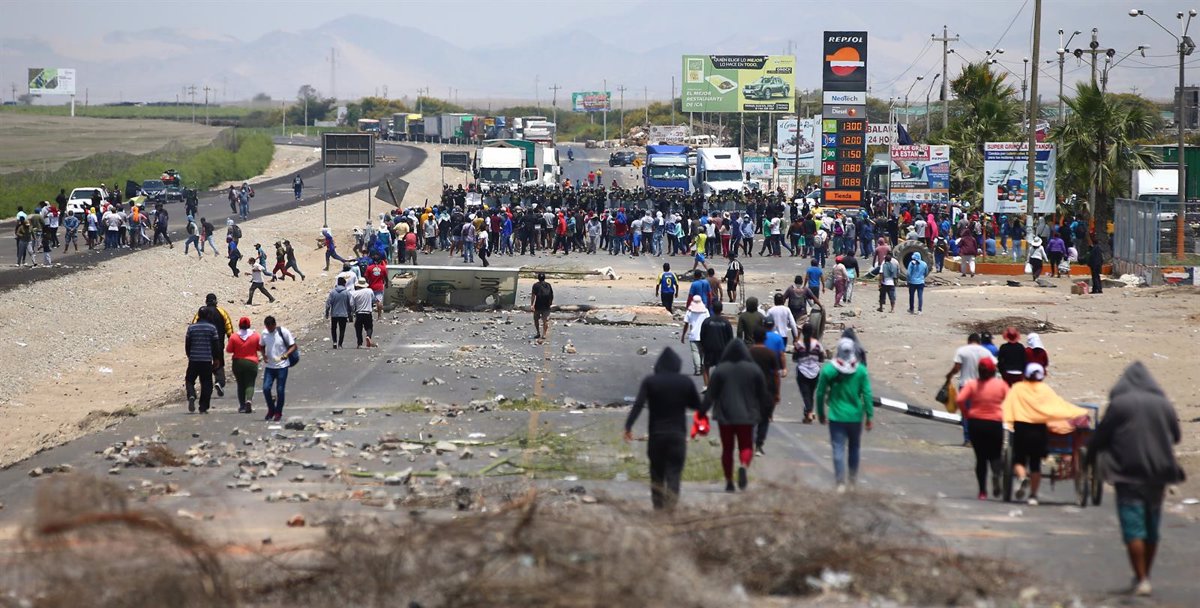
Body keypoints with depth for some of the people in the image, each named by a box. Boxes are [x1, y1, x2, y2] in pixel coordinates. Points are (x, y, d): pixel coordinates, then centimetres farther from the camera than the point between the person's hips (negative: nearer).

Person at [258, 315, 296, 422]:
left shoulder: (283, 332, -10)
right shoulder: (264, 333, 1)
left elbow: (293, 346, -6)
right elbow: (262, 346, 16)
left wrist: (286, 354, -24)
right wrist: (264, 355, -5)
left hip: (282, 366, -3)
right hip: (269, 366, 3)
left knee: (280, 390, 0)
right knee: (266, 388, -6)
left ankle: (278, 413, 14)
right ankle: (271, 409, 15)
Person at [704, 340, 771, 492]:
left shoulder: (720, 370, -4)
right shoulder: (754, 369, 0)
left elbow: (710, 394, -3)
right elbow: (763, 394, 6)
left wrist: (703, 411, 7)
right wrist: (763, 411, 21)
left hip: (725, 416, 0)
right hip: (747, 416, 0)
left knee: (727, 448, 11)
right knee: (746, 446, 7)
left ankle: (729, 481, 8)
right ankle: (743, 465, -25)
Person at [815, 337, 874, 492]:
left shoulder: (828, 369, -9)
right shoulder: (861, 370, -9)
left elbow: (820, 393, -3)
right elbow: (867, 395, -8)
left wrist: (821, 414, 11)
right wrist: (869, 416, 0)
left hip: (836, 417, -1)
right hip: (855, 416, 1)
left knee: (839, 449, 2)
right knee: (854, 448, 20)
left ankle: (840, 482, -4)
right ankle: (853, 479, 31)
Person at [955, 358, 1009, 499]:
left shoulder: (972, 384, -3)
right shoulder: (1001, 384, -2)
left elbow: (959, 400, -14)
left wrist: (966, 414, 0)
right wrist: (1005, 416, 8)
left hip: (975, 423, 1)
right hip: (995, 423, -1)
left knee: (980, 457, 9)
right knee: (994, 455, 15)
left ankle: (982, 491, 4)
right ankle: (996, 474, -18)